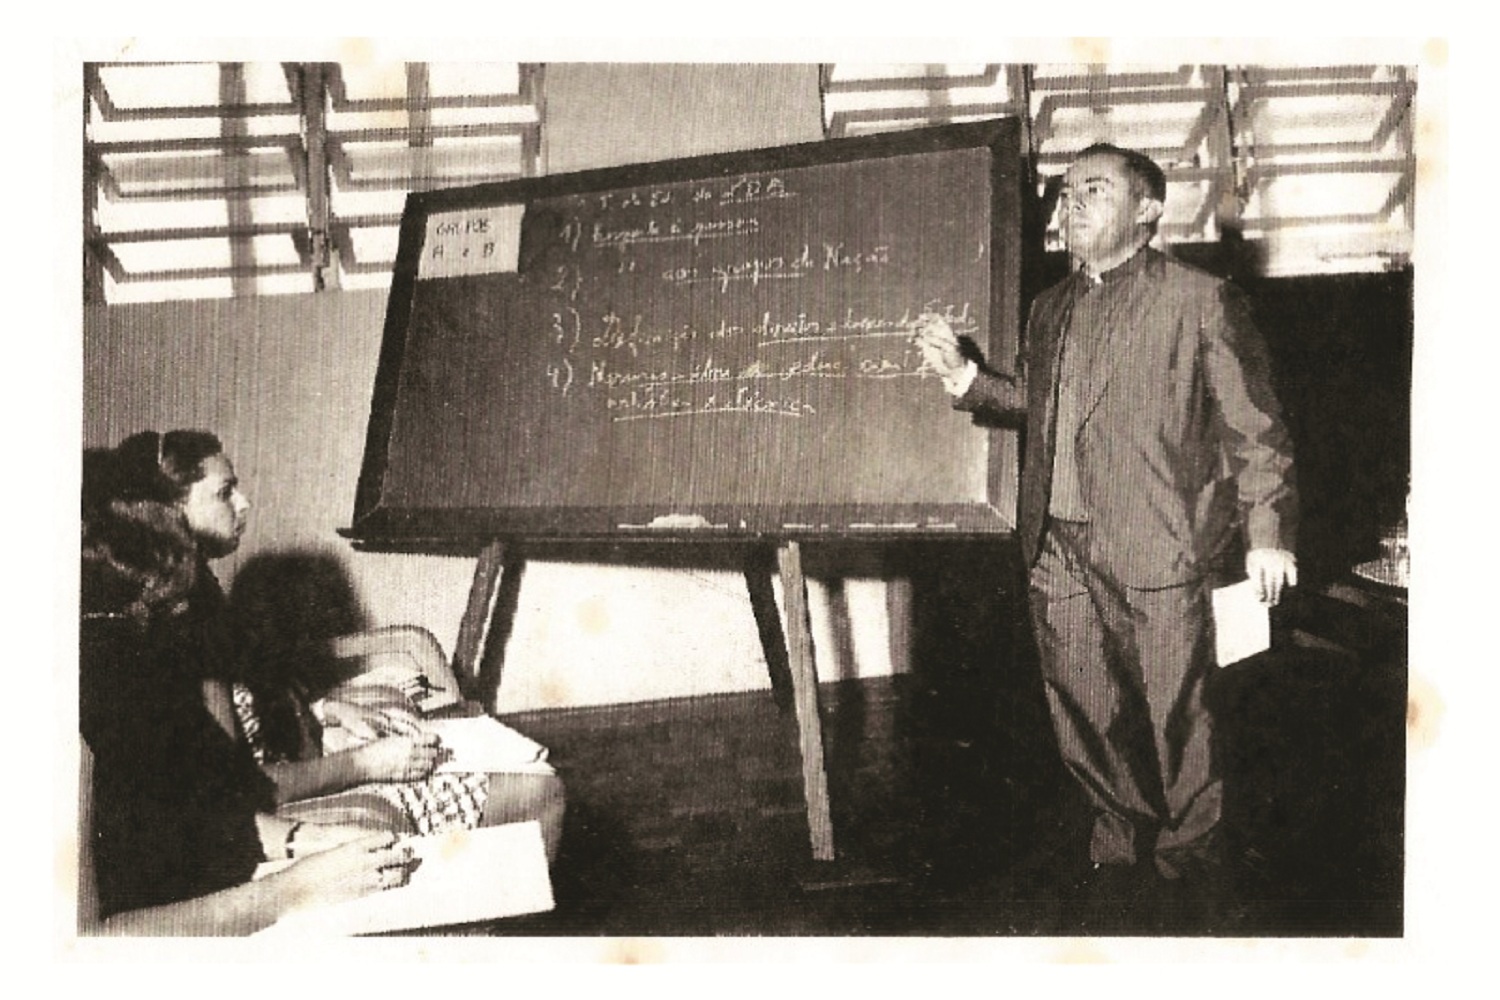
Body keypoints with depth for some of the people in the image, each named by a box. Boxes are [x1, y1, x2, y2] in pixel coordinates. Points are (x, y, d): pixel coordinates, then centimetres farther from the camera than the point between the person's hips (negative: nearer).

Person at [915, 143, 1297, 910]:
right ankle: (1122, 839, 33)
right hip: (1058, 549, 6)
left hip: (1155, 549, -5)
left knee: (1173, 717, 4)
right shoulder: (1050, 309, 16)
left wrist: (1267, 529, -9)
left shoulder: (1199, 300, -2)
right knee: (1084, 712, 13)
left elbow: (1253, 423, -4)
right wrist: (964, 376, 6)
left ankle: (1189, 858, 25)